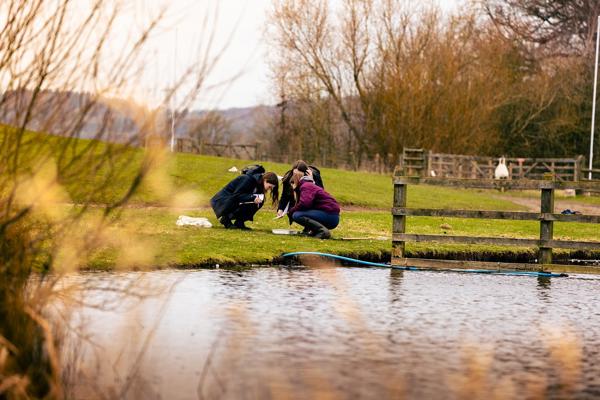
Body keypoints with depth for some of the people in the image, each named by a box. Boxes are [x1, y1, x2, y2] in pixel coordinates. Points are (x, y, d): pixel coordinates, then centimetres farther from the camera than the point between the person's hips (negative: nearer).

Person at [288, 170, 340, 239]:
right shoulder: (309, 185, 23)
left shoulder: (305, 186, -7)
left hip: (329, 216, -10)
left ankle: (322, 231, -24)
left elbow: (304, 204, -23)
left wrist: (291, 210, -8)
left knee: (297, 215, -18)